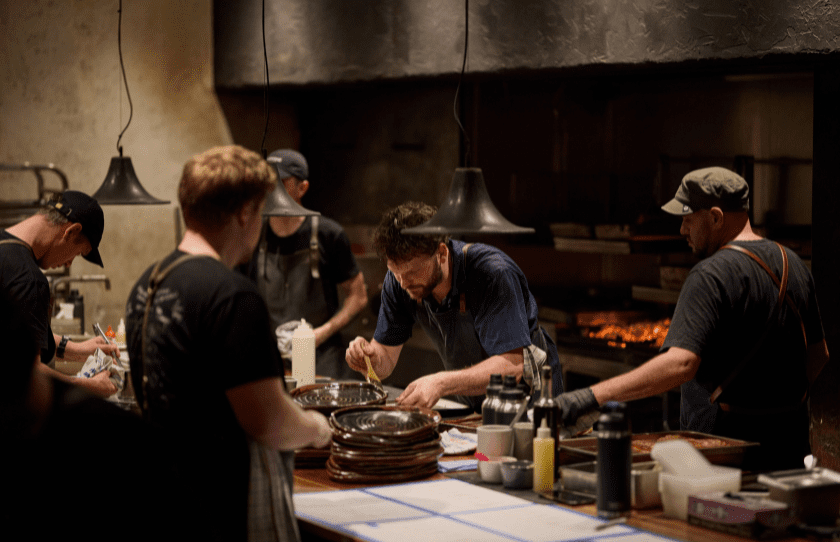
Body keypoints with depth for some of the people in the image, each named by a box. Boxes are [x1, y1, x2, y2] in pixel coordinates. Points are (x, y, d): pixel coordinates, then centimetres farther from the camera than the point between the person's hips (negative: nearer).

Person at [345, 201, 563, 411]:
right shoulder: (398, 279, -9)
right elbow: (386, 358, -1)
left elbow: (512, 365, -33)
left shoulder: (493, 274, -27)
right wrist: (370, 357, -26)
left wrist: (441, 383, -44)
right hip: (471, 406, 3)